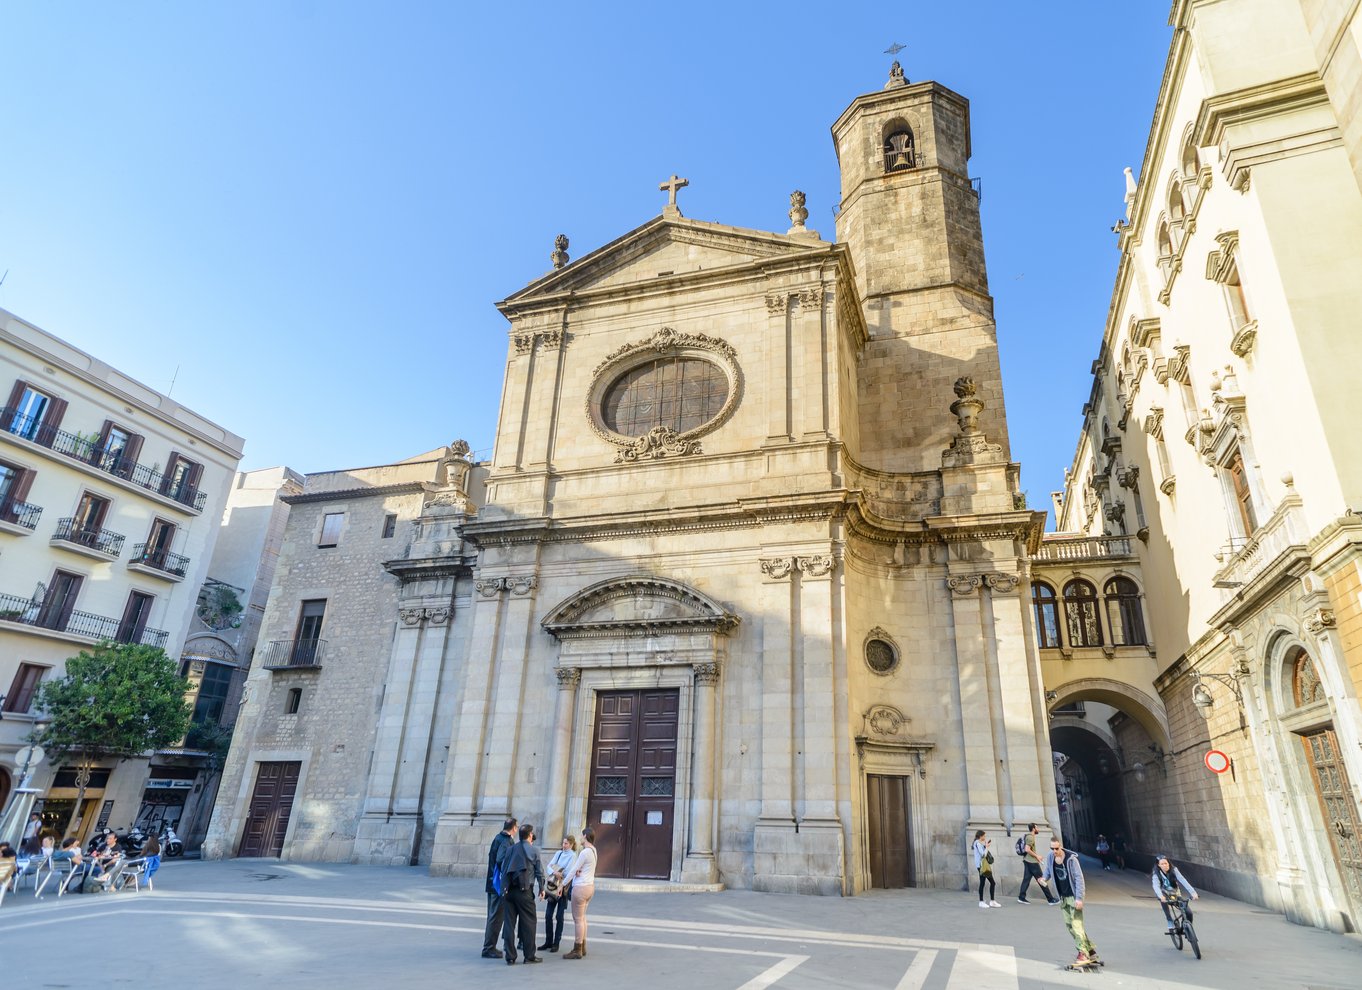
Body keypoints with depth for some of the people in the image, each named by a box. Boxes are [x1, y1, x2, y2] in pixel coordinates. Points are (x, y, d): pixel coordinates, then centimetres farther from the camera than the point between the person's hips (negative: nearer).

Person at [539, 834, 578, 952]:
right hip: (553, 886, 5)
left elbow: (569, 872, -13)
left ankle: (556, 943, 10)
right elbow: (549, 865, 0)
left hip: (564, 888, -5)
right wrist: (554, 872, -19)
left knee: (559, 916, 1)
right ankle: (548, 941, 17)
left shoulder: (573, 855, -6)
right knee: (548, 915, 6)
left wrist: (562, 886, -16)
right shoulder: (558, 853, 9)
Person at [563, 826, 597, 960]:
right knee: (582, 917, 18)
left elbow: (573, 870, -15)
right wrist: (578, 870, -14)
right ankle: (582, 948, 25)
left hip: (581, 887, -9)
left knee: (578, 919, 0)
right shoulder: (593, 850, 8)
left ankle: (577, 951, 7)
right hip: (590, 885, 9)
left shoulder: (585, 852, -20)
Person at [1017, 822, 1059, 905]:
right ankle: (1051, 899, 7)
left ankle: (1021, 898, 5)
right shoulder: (1031, 837, -16)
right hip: (1032, 862, -9)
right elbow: (1027, 849, -25)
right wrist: (1036, 856, -16)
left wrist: (1036, 855, 14)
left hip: (1027, 861, 9)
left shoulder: (1029, 836, 16)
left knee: (1026, 879, 7)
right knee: (1041, 881, -1)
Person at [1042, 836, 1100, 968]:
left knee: (1076, 925, -10)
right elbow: (1047, 872, 9)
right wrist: (1044, 878, -14)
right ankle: (1091, 952, 22)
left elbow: (1079, 878, -18)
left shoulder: (1071, 859, -20)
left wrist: (1079, 898, -21)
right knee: (1070, 925, 10)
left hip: (1074, 896, -7)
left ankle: (1083, 955, -2)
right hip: (1063, 897, 7)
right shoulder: (1050, 858, -3)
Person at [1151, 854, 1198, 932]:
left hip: (1175, 893, 2)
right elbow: (1156, 886, -35)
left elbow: (1183, 881, -29)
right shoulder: (1156, 873, -21)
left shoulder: (1174, 870, -17)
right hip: (1164, 893, -2)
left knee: (1188, 912, -14)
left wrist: (1193, 893, -44)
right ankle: (1170, 922, -24)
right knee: (1163, 900, -36)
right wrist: (1161, 896, -55)